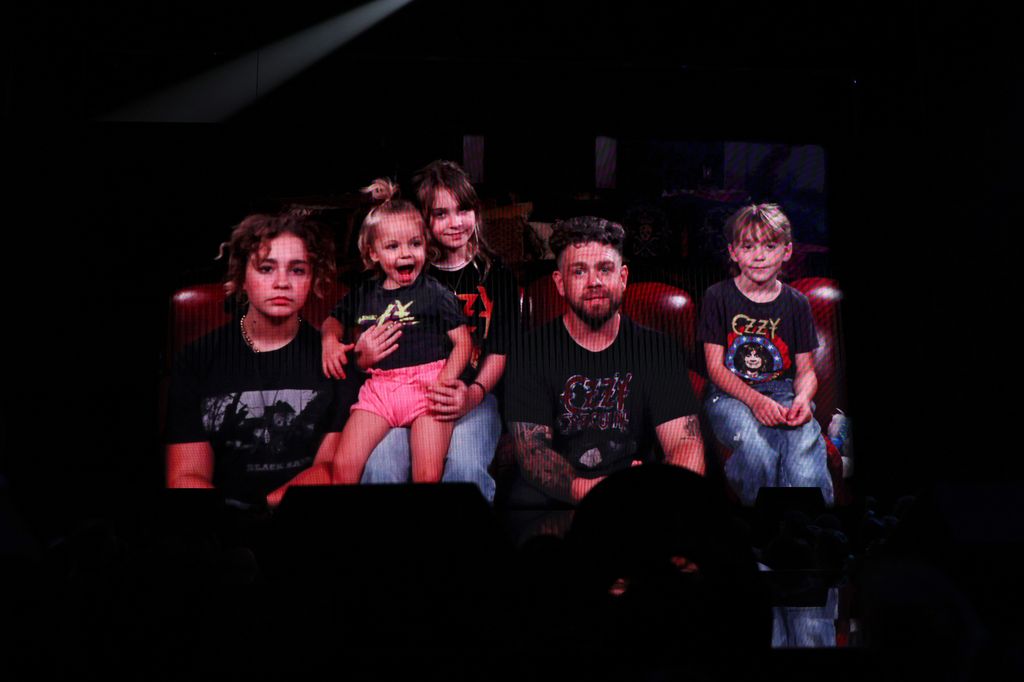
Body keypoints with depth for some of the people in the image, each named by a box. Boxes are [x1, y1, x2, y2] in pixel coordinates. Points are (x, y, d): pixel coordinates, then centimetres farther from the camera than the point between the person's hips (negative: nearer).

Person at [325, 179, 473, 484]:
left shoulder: (435, 293, 3)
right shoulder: (363, 295, 13)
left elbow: (463, 342, 0)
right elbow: (333, 320, 30)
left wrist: (443, 383, -14)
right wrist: (330, 341, 7)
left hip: (426, 386, -3)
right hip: (379, 389, 3)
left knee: (428, 474, -15)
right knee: (343, 466, -8)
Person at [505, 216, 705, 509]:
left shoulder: (658, 350, 4)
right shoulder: (534, 350, -1)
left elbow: (685, 443, -7)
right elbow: (532, 449, -12)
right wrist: (586, 490, -33)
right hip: (559, 494, -2)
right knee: (525, 498, -35)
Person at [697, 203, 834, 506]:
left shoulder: (796, 303, 11)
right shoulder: (718, 297, 3)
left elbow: (806, 370, 9)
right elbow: (716, 366, -3)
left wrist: (803, 398, -16)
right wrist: (755, 401, -20)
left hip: (783, 392, 1)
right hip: (731, 394, -1)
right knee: (756, 447, -36)